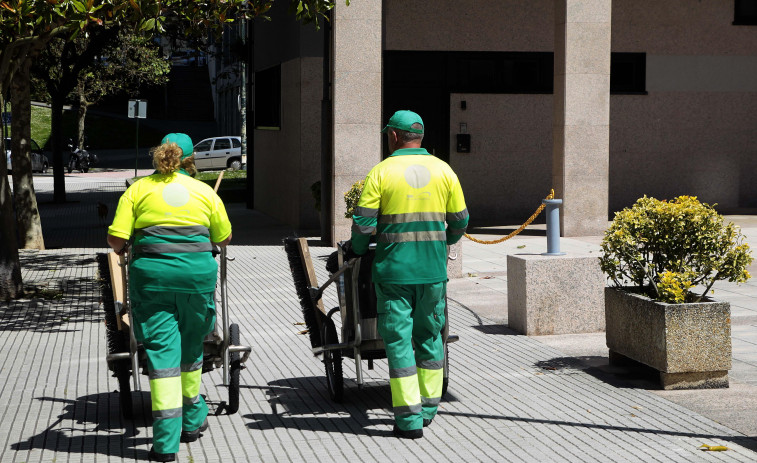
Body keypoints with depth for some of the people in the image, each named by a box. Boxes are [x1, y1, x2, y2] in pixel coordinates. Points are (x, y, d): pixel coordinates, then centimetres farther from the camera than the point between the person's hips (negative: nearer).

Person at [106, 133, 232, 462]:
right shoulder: (205, 191, 11)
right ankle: (192, 420, 34)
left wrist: (123, 249, 21)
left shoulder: (137, 189, 7)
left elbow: (116, 238, -2)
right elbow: (224, 238, 18)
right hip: (197, 271, 1)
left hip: (151, 272, -1)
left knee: (161, 350, -1)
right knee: (190, 348, 19)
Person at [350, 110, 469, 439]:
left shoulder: (381, 172, -5)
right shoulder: (443, 171, 4)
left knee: (398, 340, 2)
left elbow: (363, 223, -9)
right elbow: (459, 221, 9)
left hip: (393, 270, -3)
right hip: (433, 270, 3)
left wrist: (357, 248, 11)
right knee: (429, 336, 17)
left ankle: (409, 420, 0)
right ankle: (428, 408, 24)